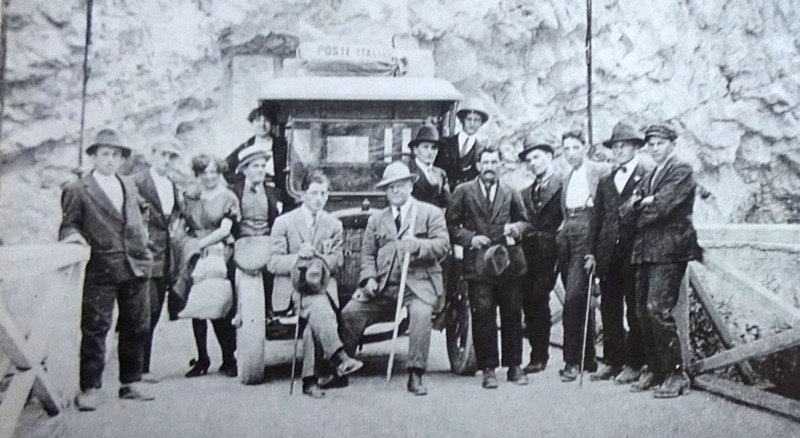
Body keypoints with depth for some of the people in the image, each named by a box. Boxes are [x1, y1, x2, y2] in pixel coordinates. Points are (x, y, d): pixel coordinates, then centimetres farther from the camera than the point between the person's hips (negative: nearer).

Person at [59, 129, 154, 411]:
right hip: (101, 271, -5)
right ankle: (90, 388, 4)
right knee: (95, 329, -4)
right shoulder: (78, 191, 0)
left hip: (135, 268, 6)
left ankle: (130, 383, 23)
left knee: (136, 329, 11)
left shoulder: (130, 187, 17)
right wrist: (73, 235, -22)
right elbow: (68, 225, -1)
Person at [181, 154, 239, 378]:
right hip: (195, 259, 3)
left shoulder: (228, 197, 4)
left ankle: (229, 359, 6)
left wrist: (200, 243, -10)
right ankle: (202, 359, 13)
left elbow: (225, 229, -5)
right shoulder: (190, 199, 15)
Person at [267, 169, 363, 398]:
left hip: (322, 284, 2)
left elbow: (337, 261, 10)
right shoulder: (284, 222, 6)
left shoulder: (334, 224, 15)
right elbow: (273, 263, 0)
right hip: (291, 285, -2)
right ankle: (339, 356, -46)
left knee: (316, 316, -32)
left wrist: (316, 257, -12)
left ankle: (310, 378, -30)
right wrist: (298, 257, -19)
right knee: (318, 305, -36)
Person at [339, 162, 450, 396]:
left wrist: (417, 245, -21)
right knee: (350, 313, -15)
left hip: (419, 282, -3)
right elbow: (367, 254, 13)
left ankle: (415, 375, -24)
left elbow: (443, 245, -2)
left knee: (421, 313, -33)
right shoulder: (376, 219, 21)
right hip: (383, 284, 3)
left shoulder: (431, 213, 10)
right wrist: (369, 279, -6)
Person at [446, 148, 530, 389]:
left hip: (508, 261, 2)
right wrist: (470, 238, -10)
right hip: (478, 263, -2)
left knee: (512, 315, 5)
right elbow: (452, 224, 5)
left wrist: (517, 228, 0)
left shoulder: (510, 194, 15)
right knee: (483, 316, -5)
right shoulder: (463, 192, 7)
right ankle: (488, 369, 2)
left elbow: (523, 220, 22)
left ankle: (514, 366, 16)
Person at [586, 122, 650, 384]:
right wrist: (592, 252, 8)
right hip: (608, 254, 5)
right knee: (609, 310, 7)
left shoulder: (646, 178, -1)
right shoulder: (605, 182, 17)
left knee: (634, 311, 2)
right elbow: (597, 219, 14)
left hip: (633, 252, -5)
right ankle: (612, 361, 16)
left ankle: (634, 364, 9)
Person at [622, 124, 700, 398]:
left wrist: (641, 207, 4)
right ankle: (655, 370, 17)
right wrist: (639, 202, -6)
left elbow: (662, 207, -15)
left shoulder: (682, 171, -2)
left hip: (668, 249, -8)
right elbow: (626, 209, 15)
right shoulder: (649, 178, 23)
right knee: (643, 312, 7)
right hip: (645, 250, 8)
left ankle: (676, 375, -7)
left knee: (658, 310, -15)